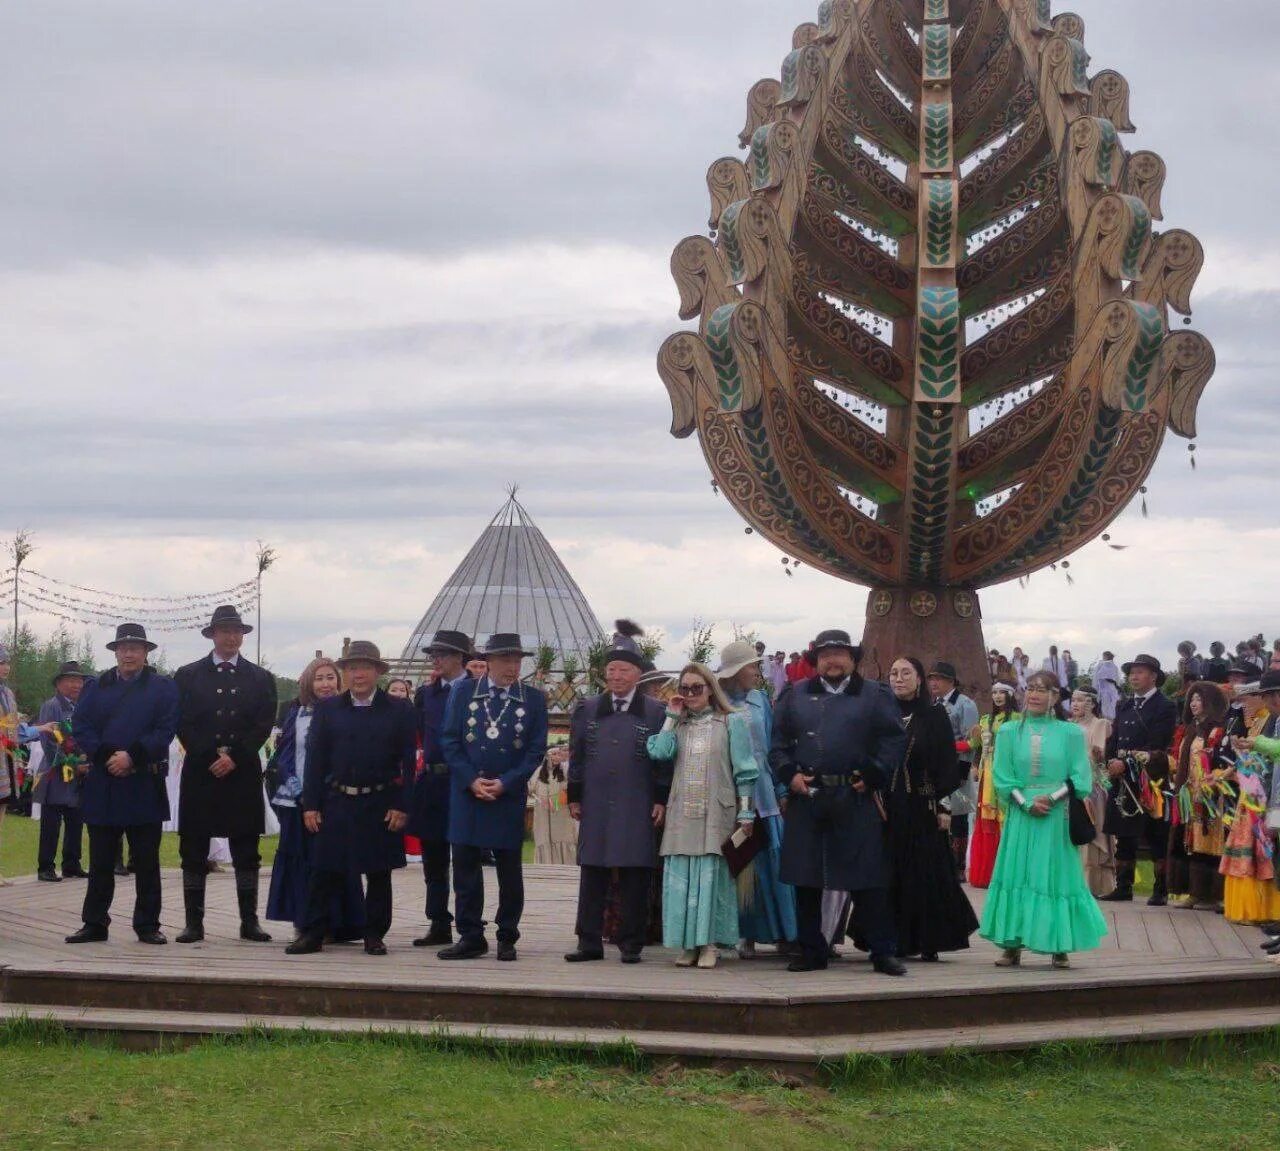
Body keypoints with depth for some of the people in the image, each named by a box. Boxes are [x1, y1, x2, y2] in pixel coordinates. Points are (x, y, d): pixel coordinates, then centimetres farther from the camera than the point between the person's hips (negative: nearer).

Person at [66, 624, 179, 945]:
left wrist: (131, 756, -16)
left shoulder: (163, 687, 6)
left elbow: (166, 731, -5)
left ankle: (148, 925, 8)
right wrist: (107, 757, -12)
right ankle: (94, 924, 11)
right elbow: (80, 729, 3)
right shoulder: (95, 687, 12)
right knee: (100, 860, 6)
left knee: (146, 860, 3)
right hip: (101, 784, 2)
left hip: (145, 786, -2)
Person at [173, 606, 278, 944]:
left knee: (246, 852, 2)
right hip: (200, 773, 0)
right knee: (193, 852, 1)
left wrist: (234, 757, -10)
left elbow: (264, 725, 2)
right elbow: (183, 725, 0)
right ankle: (194, 922, 5)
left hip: (243, 774, 0)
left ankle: (249, 921, 5)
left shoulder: (260, 678, 10)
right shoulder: (188, 676, 8)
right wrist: (211, 758, -10)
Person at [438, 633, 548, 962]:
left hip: (510, 797, -1)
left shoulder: (534, 699, 2)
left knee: (509, 870, 5)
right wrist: (471, 781, -10)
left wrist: (505, 783, -11)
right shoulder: (463, 692, 4)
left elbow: (536, 750, -1)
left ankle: (507, 939, 13)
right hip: (466, 793, 1)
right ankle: (470, 938, 8)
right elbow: (450, 741, 1)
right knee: (465, 867, 1)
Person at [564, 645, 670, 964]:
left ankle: (631, 943, 7)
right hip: (595, 806, 2)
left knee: (634, 875, 0)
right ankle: (589, 941, 10)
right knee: (592, 873, 5)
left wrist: (661, 800, -4)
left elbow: (664, 759, 2)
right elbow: (577, 756, 11)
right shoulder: (587, 710, 11)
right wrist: (574, 797, 6)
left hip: (637, 808, -2)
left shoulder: (655, 712, 3)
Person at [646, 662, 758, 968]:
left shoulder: (732, 722, 6)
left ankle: (708, 944, -1)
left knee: (711, 875, -5)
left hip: (716, 814, -3)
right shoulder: (678, 725, 15)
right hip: (682, 814, 3)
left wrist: (746, 814, -3)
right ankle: (688, 944, 4)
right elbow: (659, 752, -5)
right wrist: (672, 716, 0)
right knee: (681, 877, 0)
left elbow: (744, 771, 3)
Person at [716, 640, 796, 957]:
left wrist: (781, 790, 4)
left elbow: (774, 746, 10)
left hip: (764, 792, 2)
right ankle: (749, 935, 7)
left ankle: (782, 932, 6)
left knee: (771, 858, 0)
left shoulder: (761, 701, 10)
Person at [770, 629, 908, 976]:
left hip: (856, 800, -2)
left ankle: (883, 951, 3)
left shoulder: (876, 696, 7)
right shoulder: (796, 697, 14)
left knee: (868, 880, -3)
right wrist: (789, 774, -4)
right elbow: (778, 742, 12)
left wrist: (872, 775, -9)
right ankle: (811, 951, 14)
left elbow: (894, 740, 1)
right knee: (805, 880, 5)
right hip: (807, 798, 3)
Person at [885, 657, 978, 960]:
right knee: (889, 874, 2)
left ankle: (929, 943, 6)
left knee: (927, 873, 0)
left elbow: (947, 761, -2)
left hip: (922, 807, -2)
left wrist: (942, 804, -8)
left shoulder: (935, 714, 1)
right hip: (887, 806, 2)